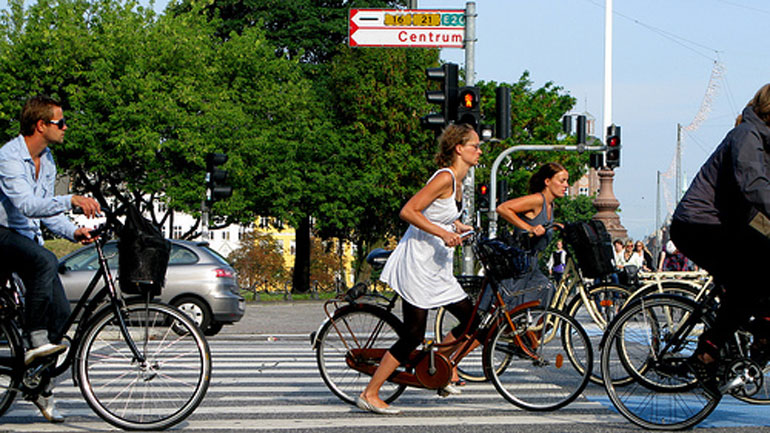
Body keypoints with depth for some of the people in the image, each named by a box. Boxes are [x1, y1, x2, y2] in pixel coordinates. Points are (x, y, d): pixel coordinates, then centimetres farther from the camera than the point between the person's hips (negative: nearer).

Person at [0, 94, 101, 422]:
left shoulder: (47, 161, 11)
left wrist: (73, 231, -4)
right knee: (45, 261, -39)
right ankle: (35, 341, -33)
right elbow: (26, 205, -31)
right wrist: (71, 200, -39)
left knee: (61, 311, -4)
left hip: (28, 237, 8)